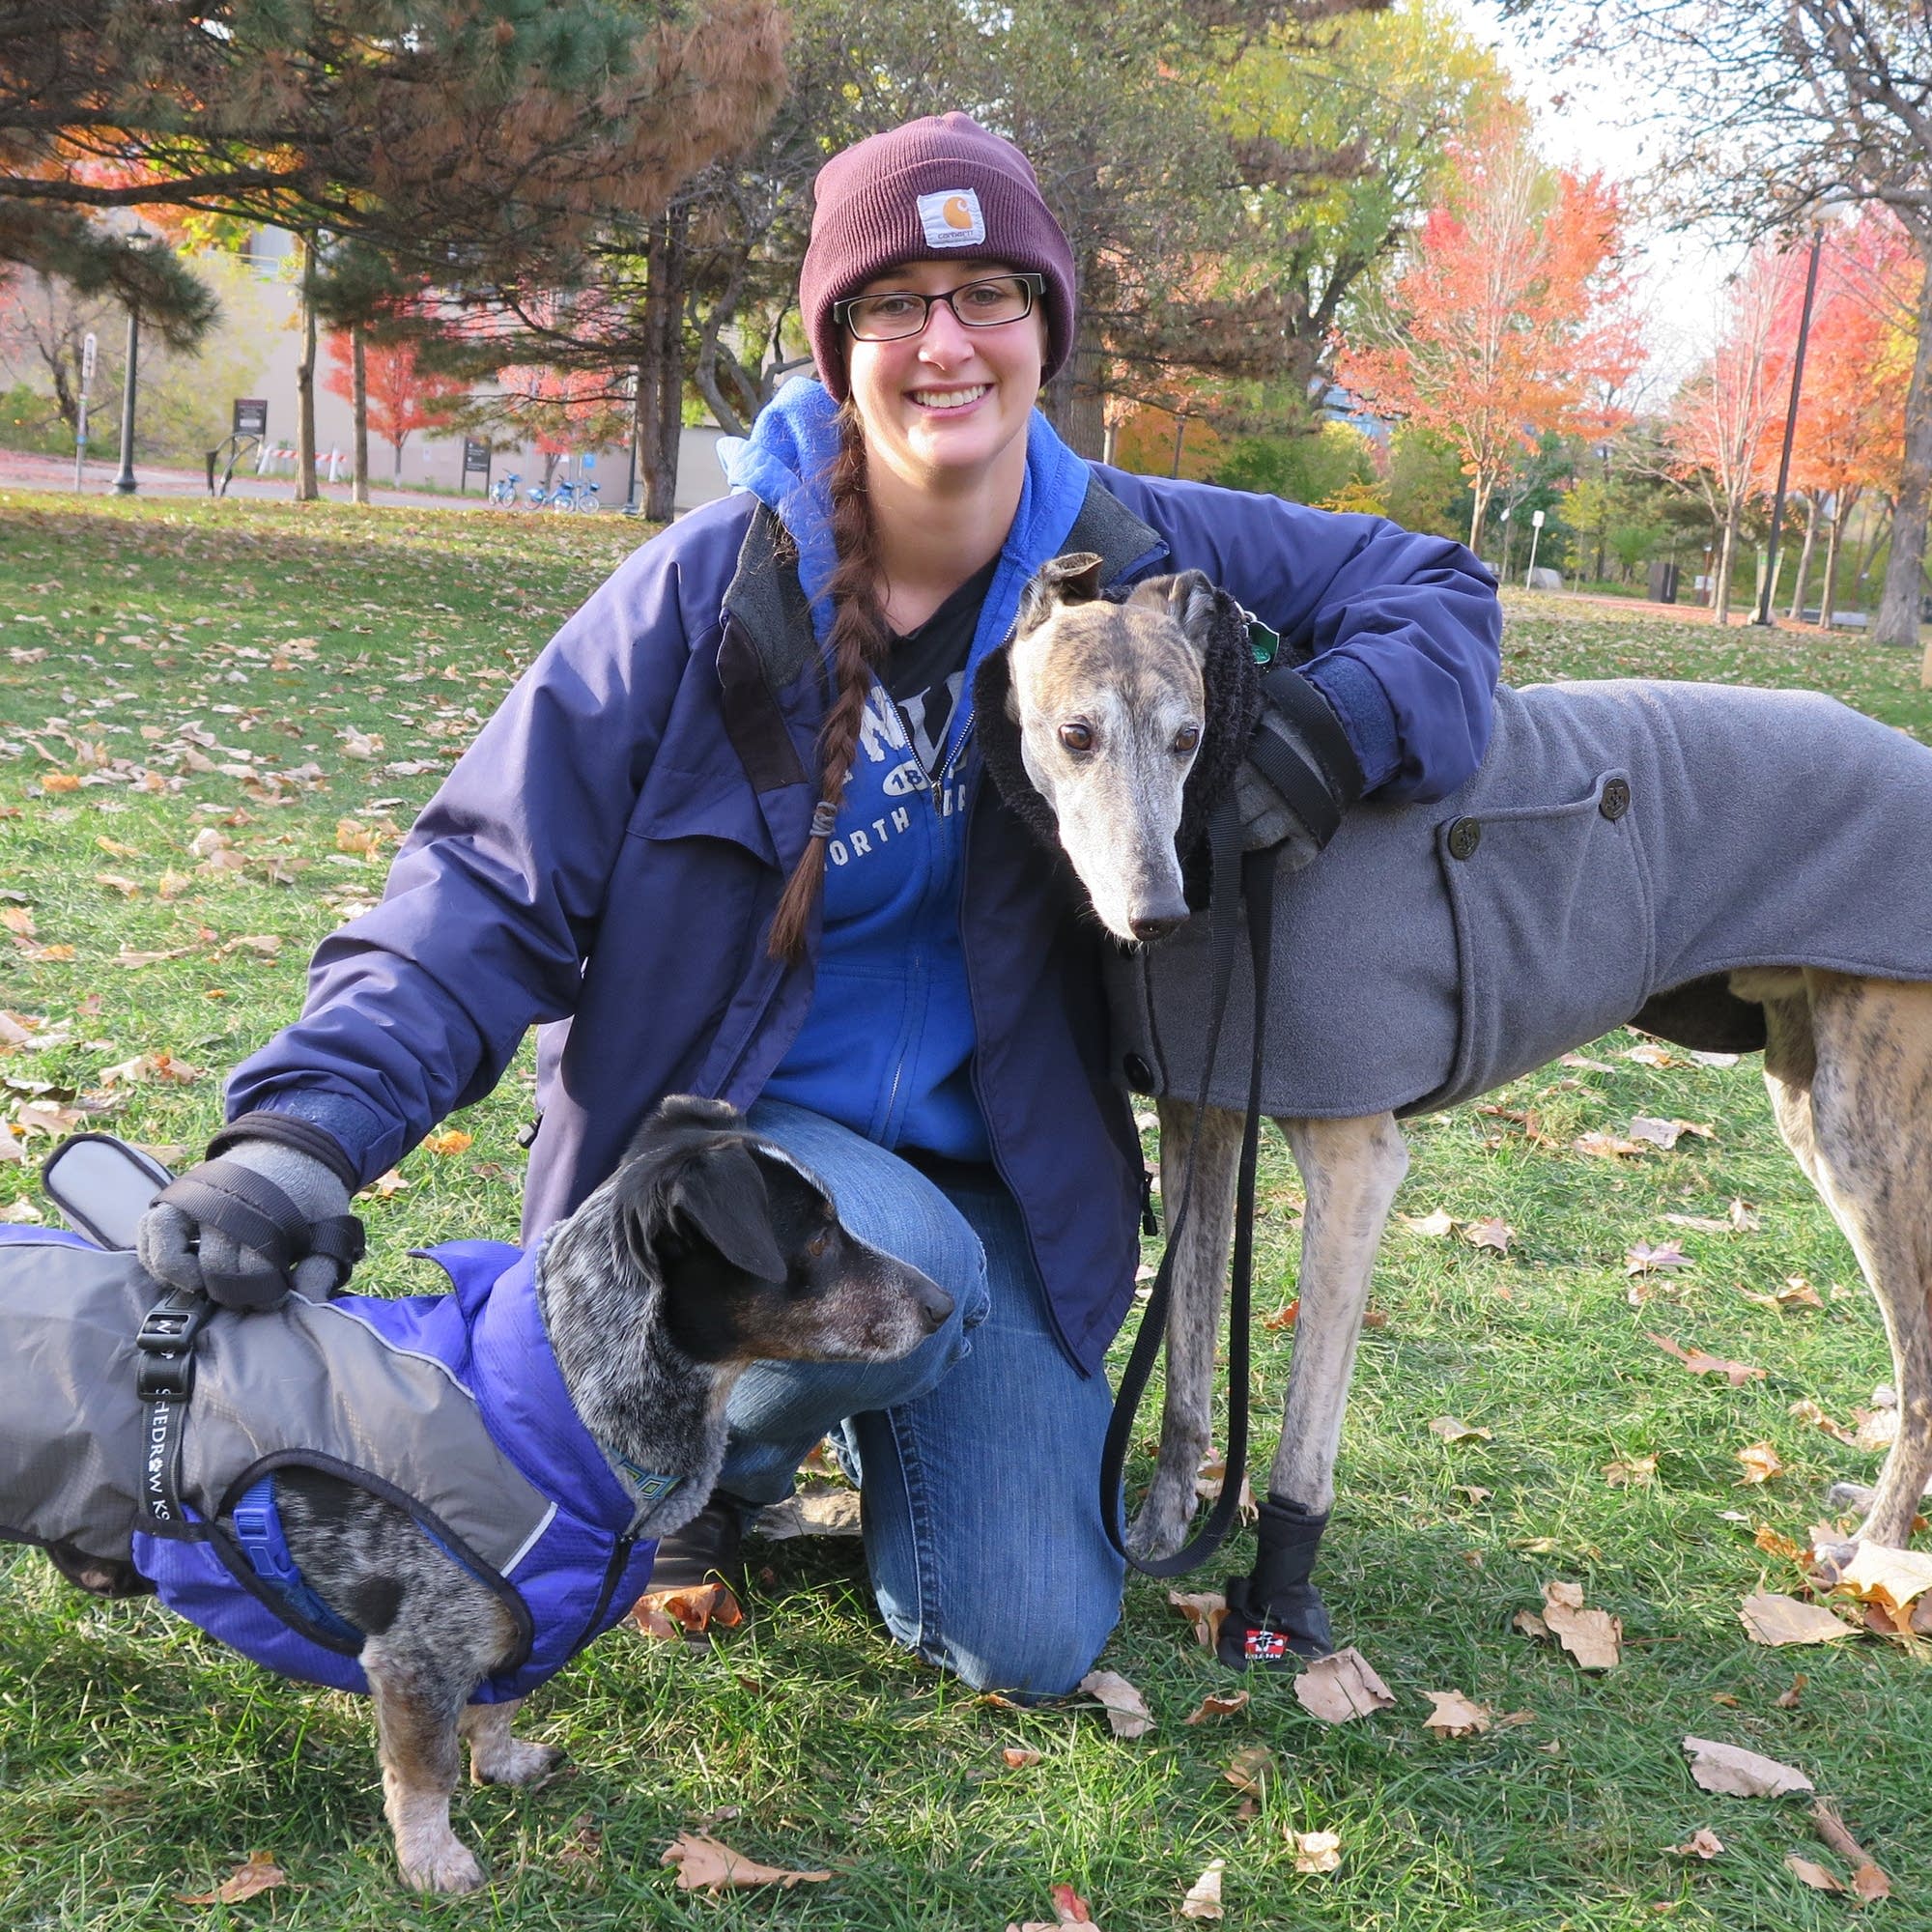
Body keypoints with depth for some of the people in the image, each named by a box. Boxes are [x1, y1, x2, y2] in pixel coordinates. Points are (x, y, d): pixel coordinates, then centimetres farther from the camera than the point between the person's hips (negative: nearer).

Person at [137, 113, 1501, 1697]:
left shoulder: (1136, 552, -8)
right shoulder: (713, 584, -16)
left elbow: (1431, 586, 2)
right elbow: (498, 883, -16)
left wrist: (1316, 746, -21)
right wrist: (309, 1128, -31)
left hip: (990, 1165, 3)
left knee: (1031, 1642, -3)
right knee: (904, 1271, -38)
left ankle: (868, 1412, 31)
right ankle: (709, 1451, -1)